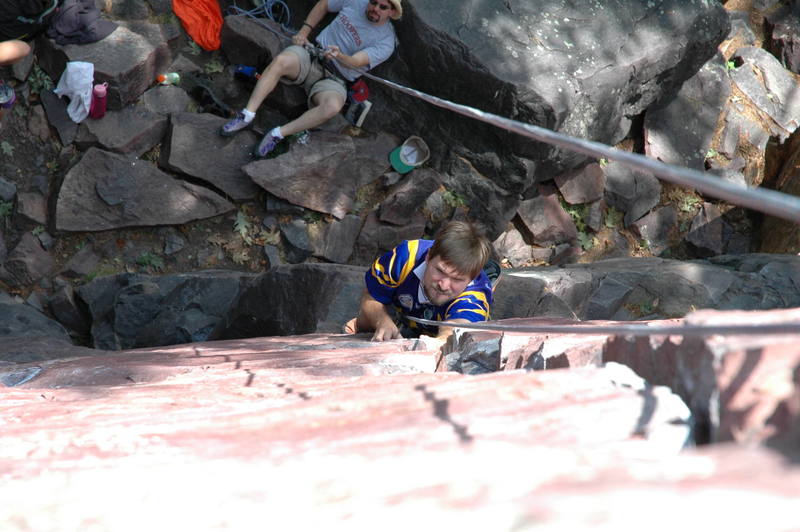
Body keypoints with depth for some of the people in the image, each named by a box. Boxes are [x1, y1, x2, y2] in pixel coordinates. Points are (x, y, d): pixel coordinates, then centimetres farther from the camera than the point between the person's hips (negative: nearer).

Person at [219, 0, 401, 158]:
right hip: (311, 55, 3)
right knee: (281, 60, -32)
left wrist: (340, 56, -41)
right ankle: (247, 116, -29)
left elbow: (355, 63, -18)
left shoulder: (386, 42, -6)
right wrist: (304, 32, 9)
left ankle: (278, 134, -26)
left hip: (334, 79, -2)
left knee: (332, 106, -37)